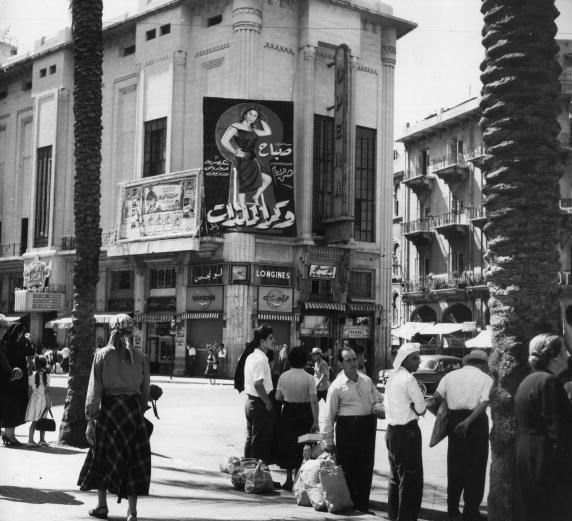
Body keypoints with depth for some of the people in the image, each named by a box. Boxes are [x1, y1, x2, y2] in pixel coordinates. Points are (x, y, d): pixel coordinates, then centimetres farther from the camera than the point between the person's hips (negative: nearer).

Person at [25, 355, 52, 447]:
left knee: (34, 421, 5)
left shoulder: (32, 375, 0)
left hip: (34, 398, 3)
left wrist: (29, 400, 11)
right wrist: (49, 401, -4)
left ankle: (30, 439, 0)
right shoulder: (46, 375, -7)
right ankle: (42, 440, 10)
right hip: (43, 399, -3)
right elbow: (47, 390, -8)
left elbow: (30, 389, 3)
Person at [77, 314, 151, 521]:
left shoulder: (102, 355, -4)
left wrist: (91, 419, -1)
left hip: (108, 408, -1)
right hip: (133, 409, 1)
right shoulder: (140, 357, 0)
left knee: (104, 456, 15)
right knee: (134, 459, 6)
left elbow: (94, 389, -5)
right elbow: (145, 391, 4)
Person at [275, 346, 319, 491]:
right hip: (304, 413, -2)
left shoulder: (283, 376, -4)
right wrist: (316, 422, -11)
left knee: (287, 444, 13)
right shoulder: (309, 378, -11)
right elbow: (314, 401, -14)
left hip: (288, 412, 2)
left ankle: (289, 479, 16)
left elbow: (278, 397, -3)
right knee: (302, 446, 8)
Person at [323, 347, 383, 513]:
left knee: (366, 467, 8)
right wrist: (328, 440, -4)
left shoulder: (366, 380, 10)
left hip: (368, 425, 5)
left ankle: (362, 504, 18)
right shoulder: (337, 386, -6)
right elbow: (329, 416, -3)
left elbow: (379, 400, 22)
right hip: (347, 426, -5)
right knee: (348, 467, 0)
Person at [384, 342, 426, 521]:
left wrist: (411, 407, 7)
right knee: (411, 477, -3)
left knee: (395, 474, 17)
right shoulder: (408, 379, -15)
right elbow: (421, 409, -13)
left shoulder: (392, 378, 10)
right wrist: (415, 408, 7)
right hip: (407, 431, -9)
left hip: (392, 430, 9)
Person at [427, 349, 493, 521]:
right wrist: (468, 422, -22)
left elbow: (436, 398, -3)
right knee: (475, 467, 6)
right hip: (477, 422, -3)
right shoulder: (485, 379, 1)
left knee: (455, 466, 15)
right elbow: (484, 403, -15)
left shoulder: (451, 375, 9)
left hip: (454, 420, 3)